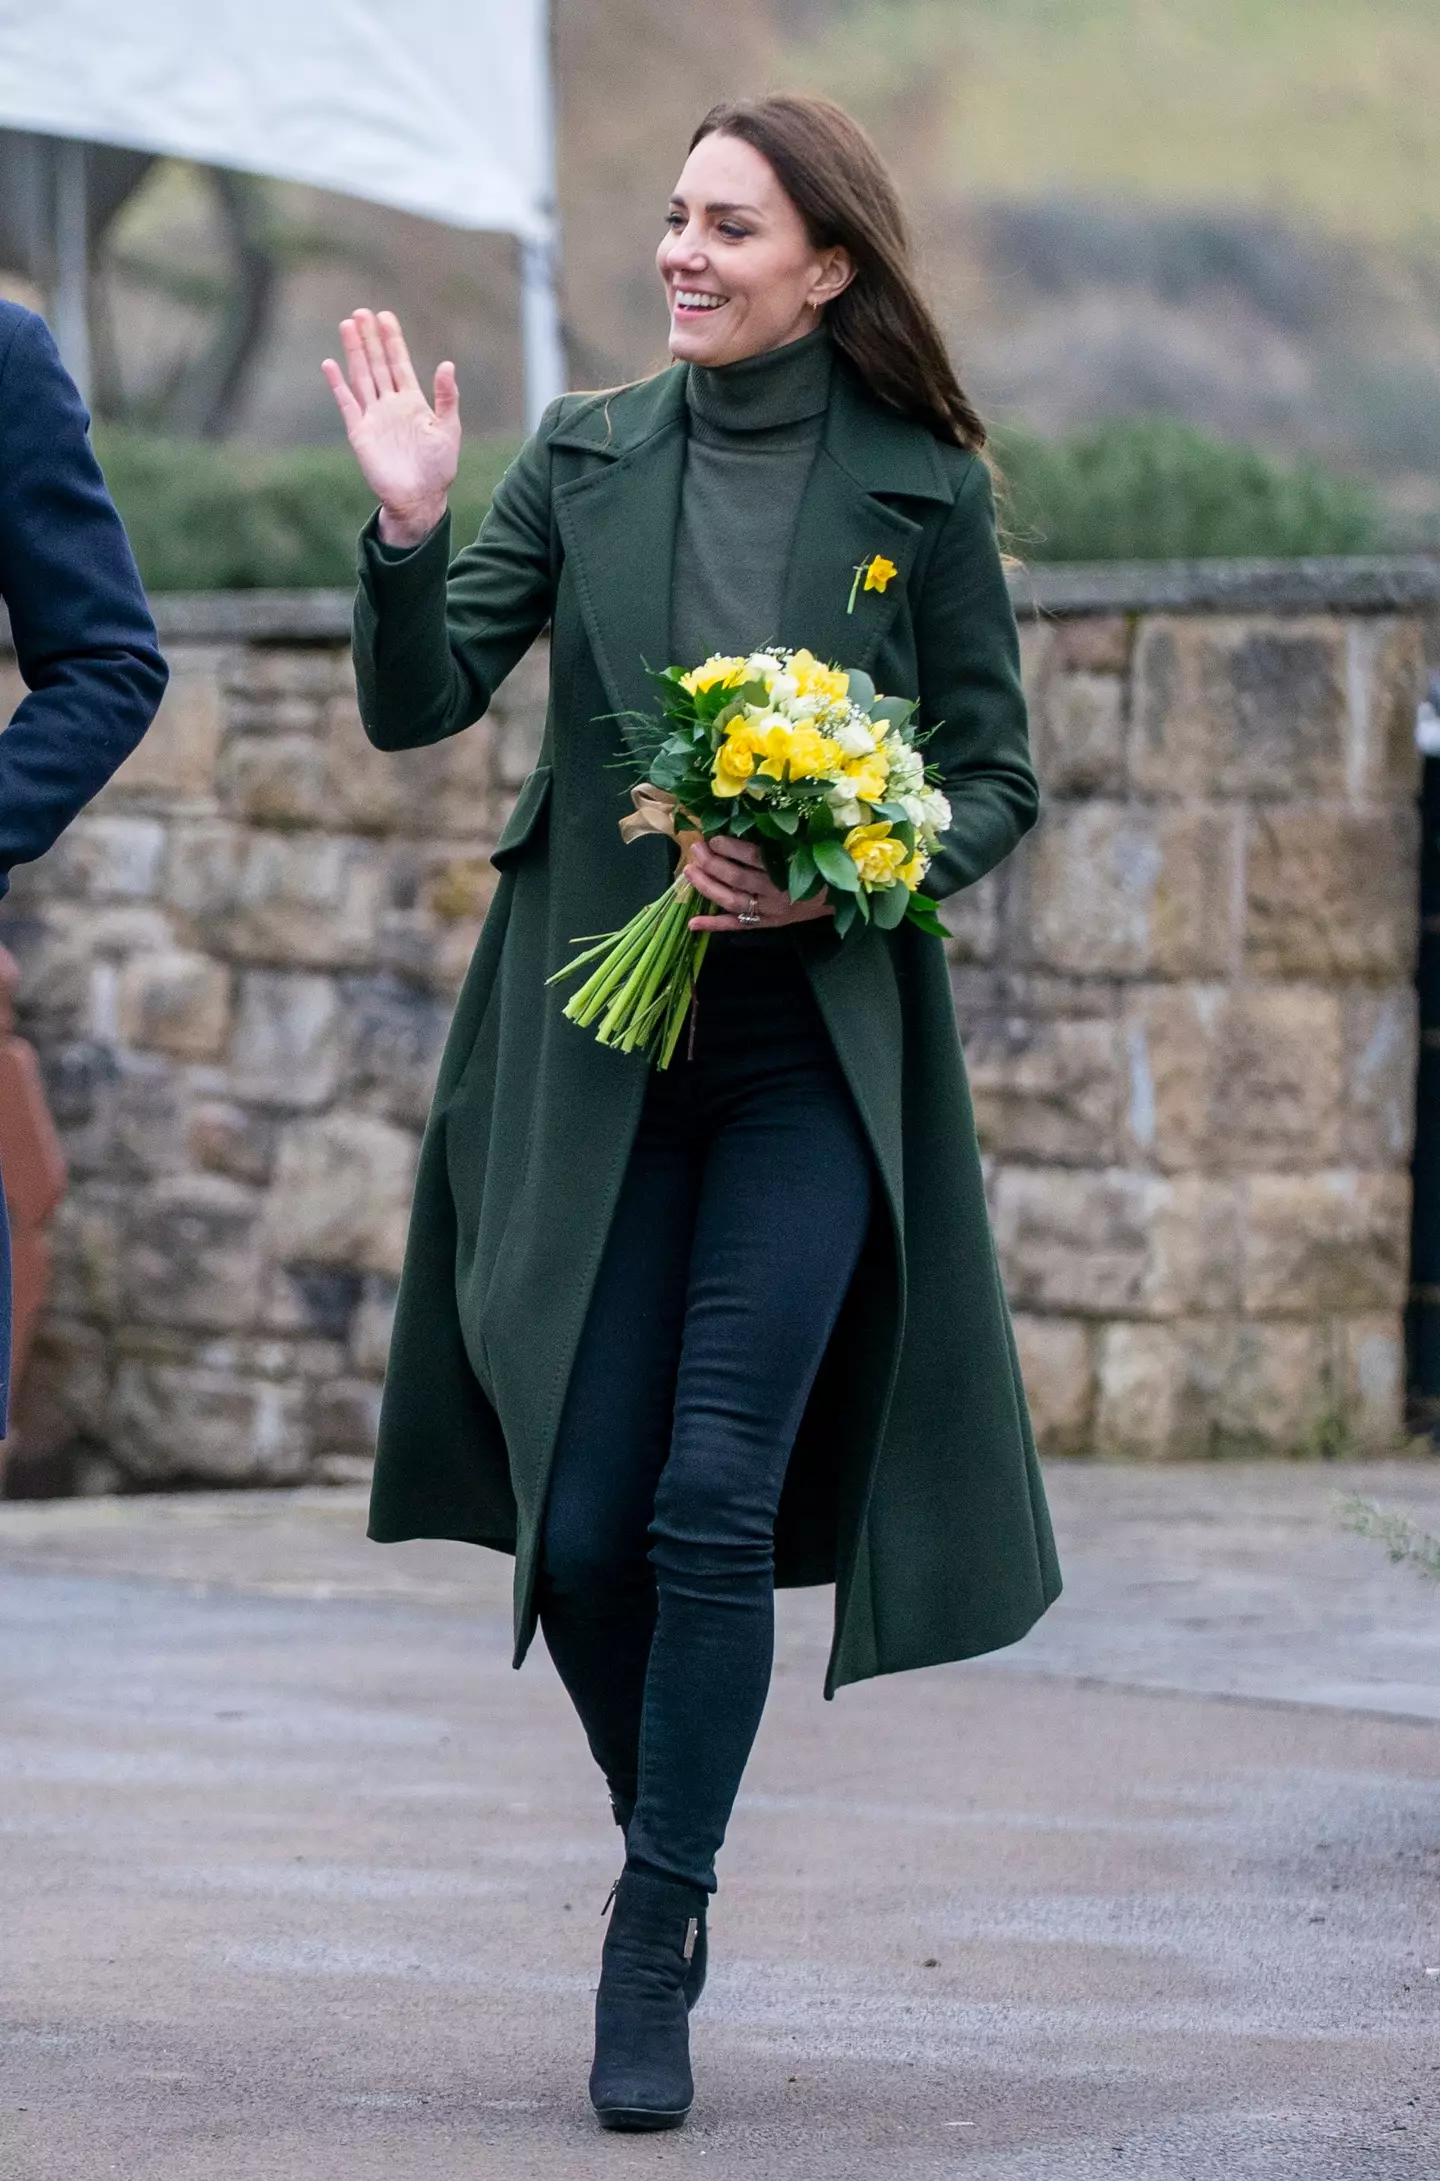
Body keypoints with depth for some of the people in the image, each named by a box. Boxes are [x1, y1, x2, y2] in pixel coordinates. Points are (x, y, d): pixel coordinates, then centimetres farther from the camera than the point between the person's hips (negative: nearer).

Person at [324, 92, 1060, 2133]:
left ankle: (653, 1952, 0)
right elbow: (418, 704, 0)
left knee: (717, 1499, -11)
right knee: (579, 1526, 2)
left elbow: (997, 777, 3)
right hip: (597, 1049, 2)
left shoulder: (923, 491, -1)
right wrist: (409, 525, -17)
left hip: (815, 1057, -2)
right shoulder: (588, 459, 4)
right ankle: (667, 1838, 29)